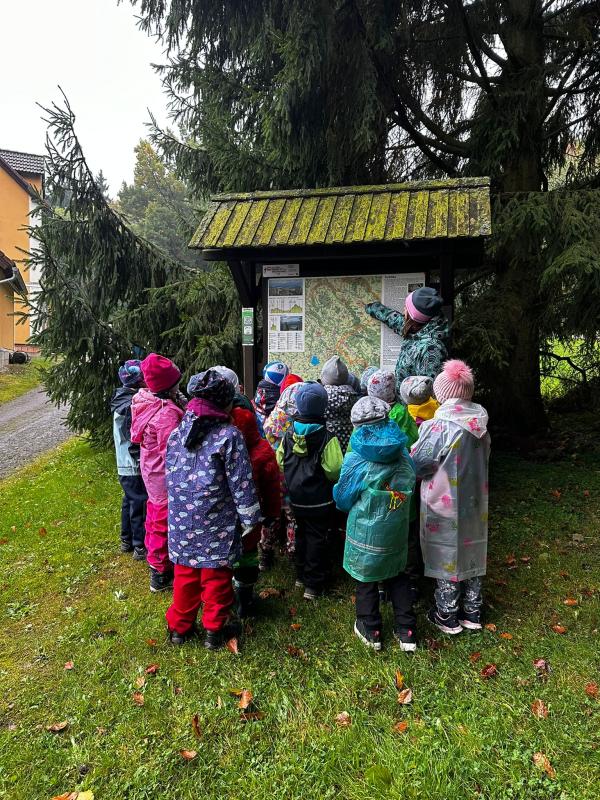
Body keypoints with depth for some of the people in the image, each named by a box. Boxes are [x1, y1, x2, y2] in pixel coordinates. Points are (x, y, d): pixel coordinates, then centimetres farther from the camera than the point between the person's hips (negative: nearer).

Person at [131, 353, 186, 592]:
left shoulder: (147, 401, -3)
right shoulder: (167, 413, -30)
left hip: (152, 472, 9)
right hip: (165, 477, -9)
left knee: (156, 516, 26)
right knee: (164, 523, 7)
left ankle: (155, 558, 47)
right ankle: (161, 574, 24)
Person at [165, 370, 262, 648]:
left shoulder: (177, 433, 1)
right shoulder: (229, 436, -16)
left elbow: (169, 477, 11)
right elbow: (241, 484, -13)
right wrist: (250, 519, -4)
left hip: (181, 521, 5)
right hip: (215, 525, -5)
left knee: (185, 574, 20)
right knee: (216, 577, 13)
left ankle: (179, 627, 34)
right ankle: (215, 630, 27)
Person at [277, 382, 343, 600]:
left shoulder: (289, 434, -5)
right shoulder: (326, 437, -20)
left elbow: (280, 462, 1)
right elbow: (335, 470, -23)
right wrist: (331, 479, -1)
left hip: (296, 498, 5)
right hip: (320, 500, -5)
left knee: (302, 534, 22)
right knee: (318, 539, 8)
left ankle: (301, 575, 35)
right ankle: (313, 584, 14)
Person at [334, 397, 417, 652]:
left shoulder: (355, 461, -19)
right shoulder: (403, 456, -7)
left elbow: (342, 499, -7)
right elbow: (408, 490, 6)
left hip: (366, 533, -4)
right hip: (397, 532, 4)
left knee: (366, 579, 16)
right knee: (397, 576, 22)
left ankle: (370, 631, 31)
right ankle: (406, 631, 28)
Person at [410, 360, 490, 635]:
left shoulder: (440, 426, -22)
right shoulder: (480, 421, -3)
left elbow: (417, 464, -15)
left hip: (445, 503, -6)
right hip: (475, 502, 6)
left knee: (446, 555, 9)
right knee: (471, 551, 19)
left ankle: (447, 616, 24)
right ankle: (472, 612, 34)